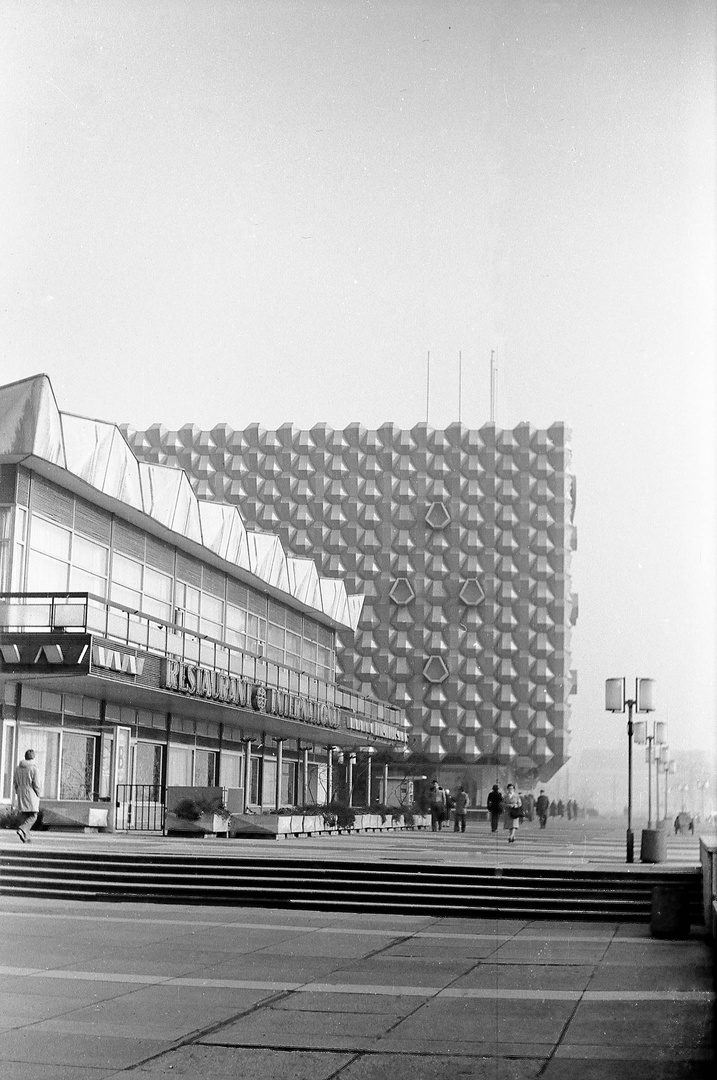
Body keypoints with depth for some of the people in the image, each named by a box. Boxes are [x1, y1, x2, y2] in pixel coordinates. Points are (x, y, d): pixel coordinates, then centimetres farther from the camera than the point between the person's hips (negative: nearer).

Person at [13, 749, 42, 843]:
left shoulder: (18, 768, 6)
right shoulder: (34, 768, -11)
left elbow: (15, 783, 10)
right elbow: (36, 784, -13)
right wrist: (39, 795, -2)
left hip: (21, 794, 6)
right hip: (31, 795, -6)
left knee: (24, 816, 10)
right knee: (33, 816, 0)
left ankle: (25, 837, 7)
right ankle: (22, 830, -22)